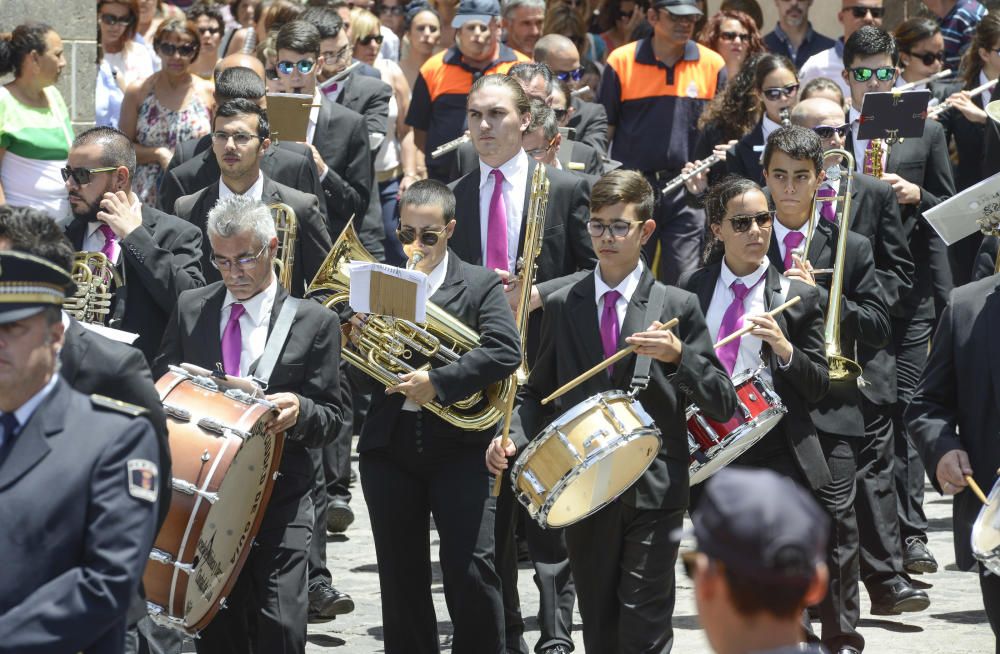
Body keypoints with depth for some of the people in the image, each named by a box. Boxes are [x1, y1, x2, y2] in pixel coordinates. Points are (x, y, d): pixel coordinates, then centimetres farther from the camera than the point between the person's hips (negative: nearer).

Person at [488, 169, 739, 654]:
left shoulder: (677, 307, 1)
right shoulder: (562, 306, 8)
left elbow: (722, 404, -1)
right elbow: (538, 392, 15)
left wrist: (677, 356, -19)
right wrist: (512, 437, -5)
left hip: (653, 491, -3)